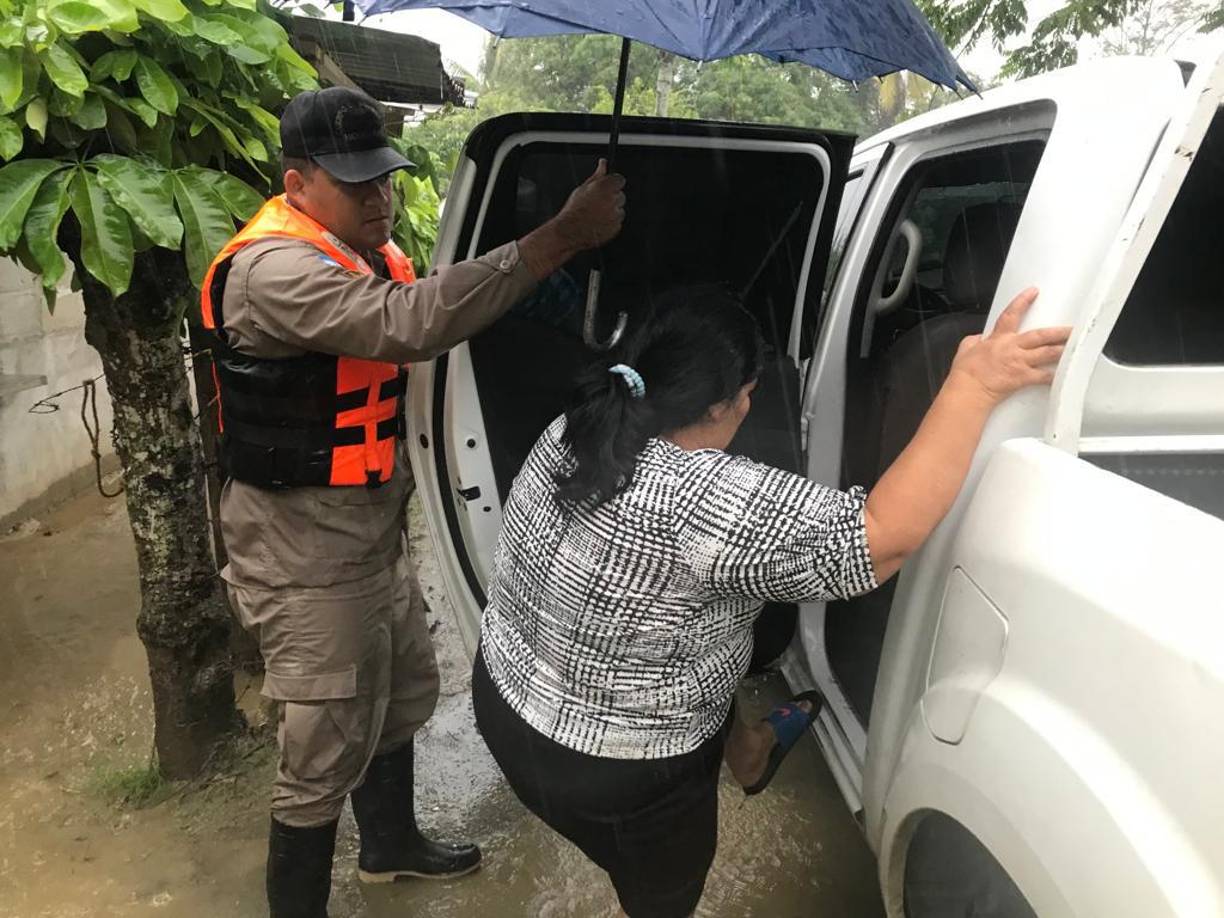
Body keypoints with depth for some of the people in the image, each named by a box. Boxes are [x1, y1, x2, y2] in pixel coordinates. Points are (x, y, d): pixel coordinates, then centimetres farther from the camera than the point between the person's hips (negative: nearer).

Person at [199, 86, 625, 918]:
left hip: (376, 530, 9)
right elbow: (411, 323, -40)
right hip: (306, 551, -9)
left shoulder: (367, 249, 8)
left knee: (404, 693, 24)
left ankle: (392, 843, 49)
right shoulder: (273, 270, -25)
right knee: (328, 748, 3)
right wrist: (562, 237, -40)